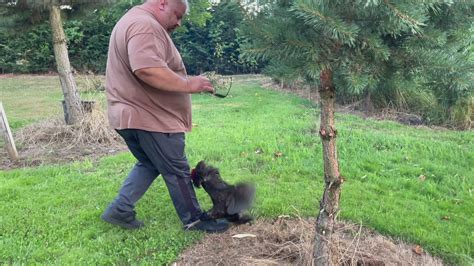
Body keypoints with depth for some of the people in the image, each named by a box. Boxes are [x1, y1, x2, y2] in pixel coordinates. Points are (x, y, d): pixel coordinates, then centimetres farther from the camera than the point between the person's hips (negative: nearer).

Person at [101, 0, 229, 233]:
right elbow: (147, 69, -33)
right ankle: (194, 220, 18)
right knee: (177, 171, 3)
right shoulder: (145, 25, -18)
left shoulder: (134, 21, 19)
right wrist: (187, 85, -25)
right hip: (150, 118, -10)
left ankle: (119, 211, 24)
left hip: (133, 115, 11)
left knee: (149, 165, 23)